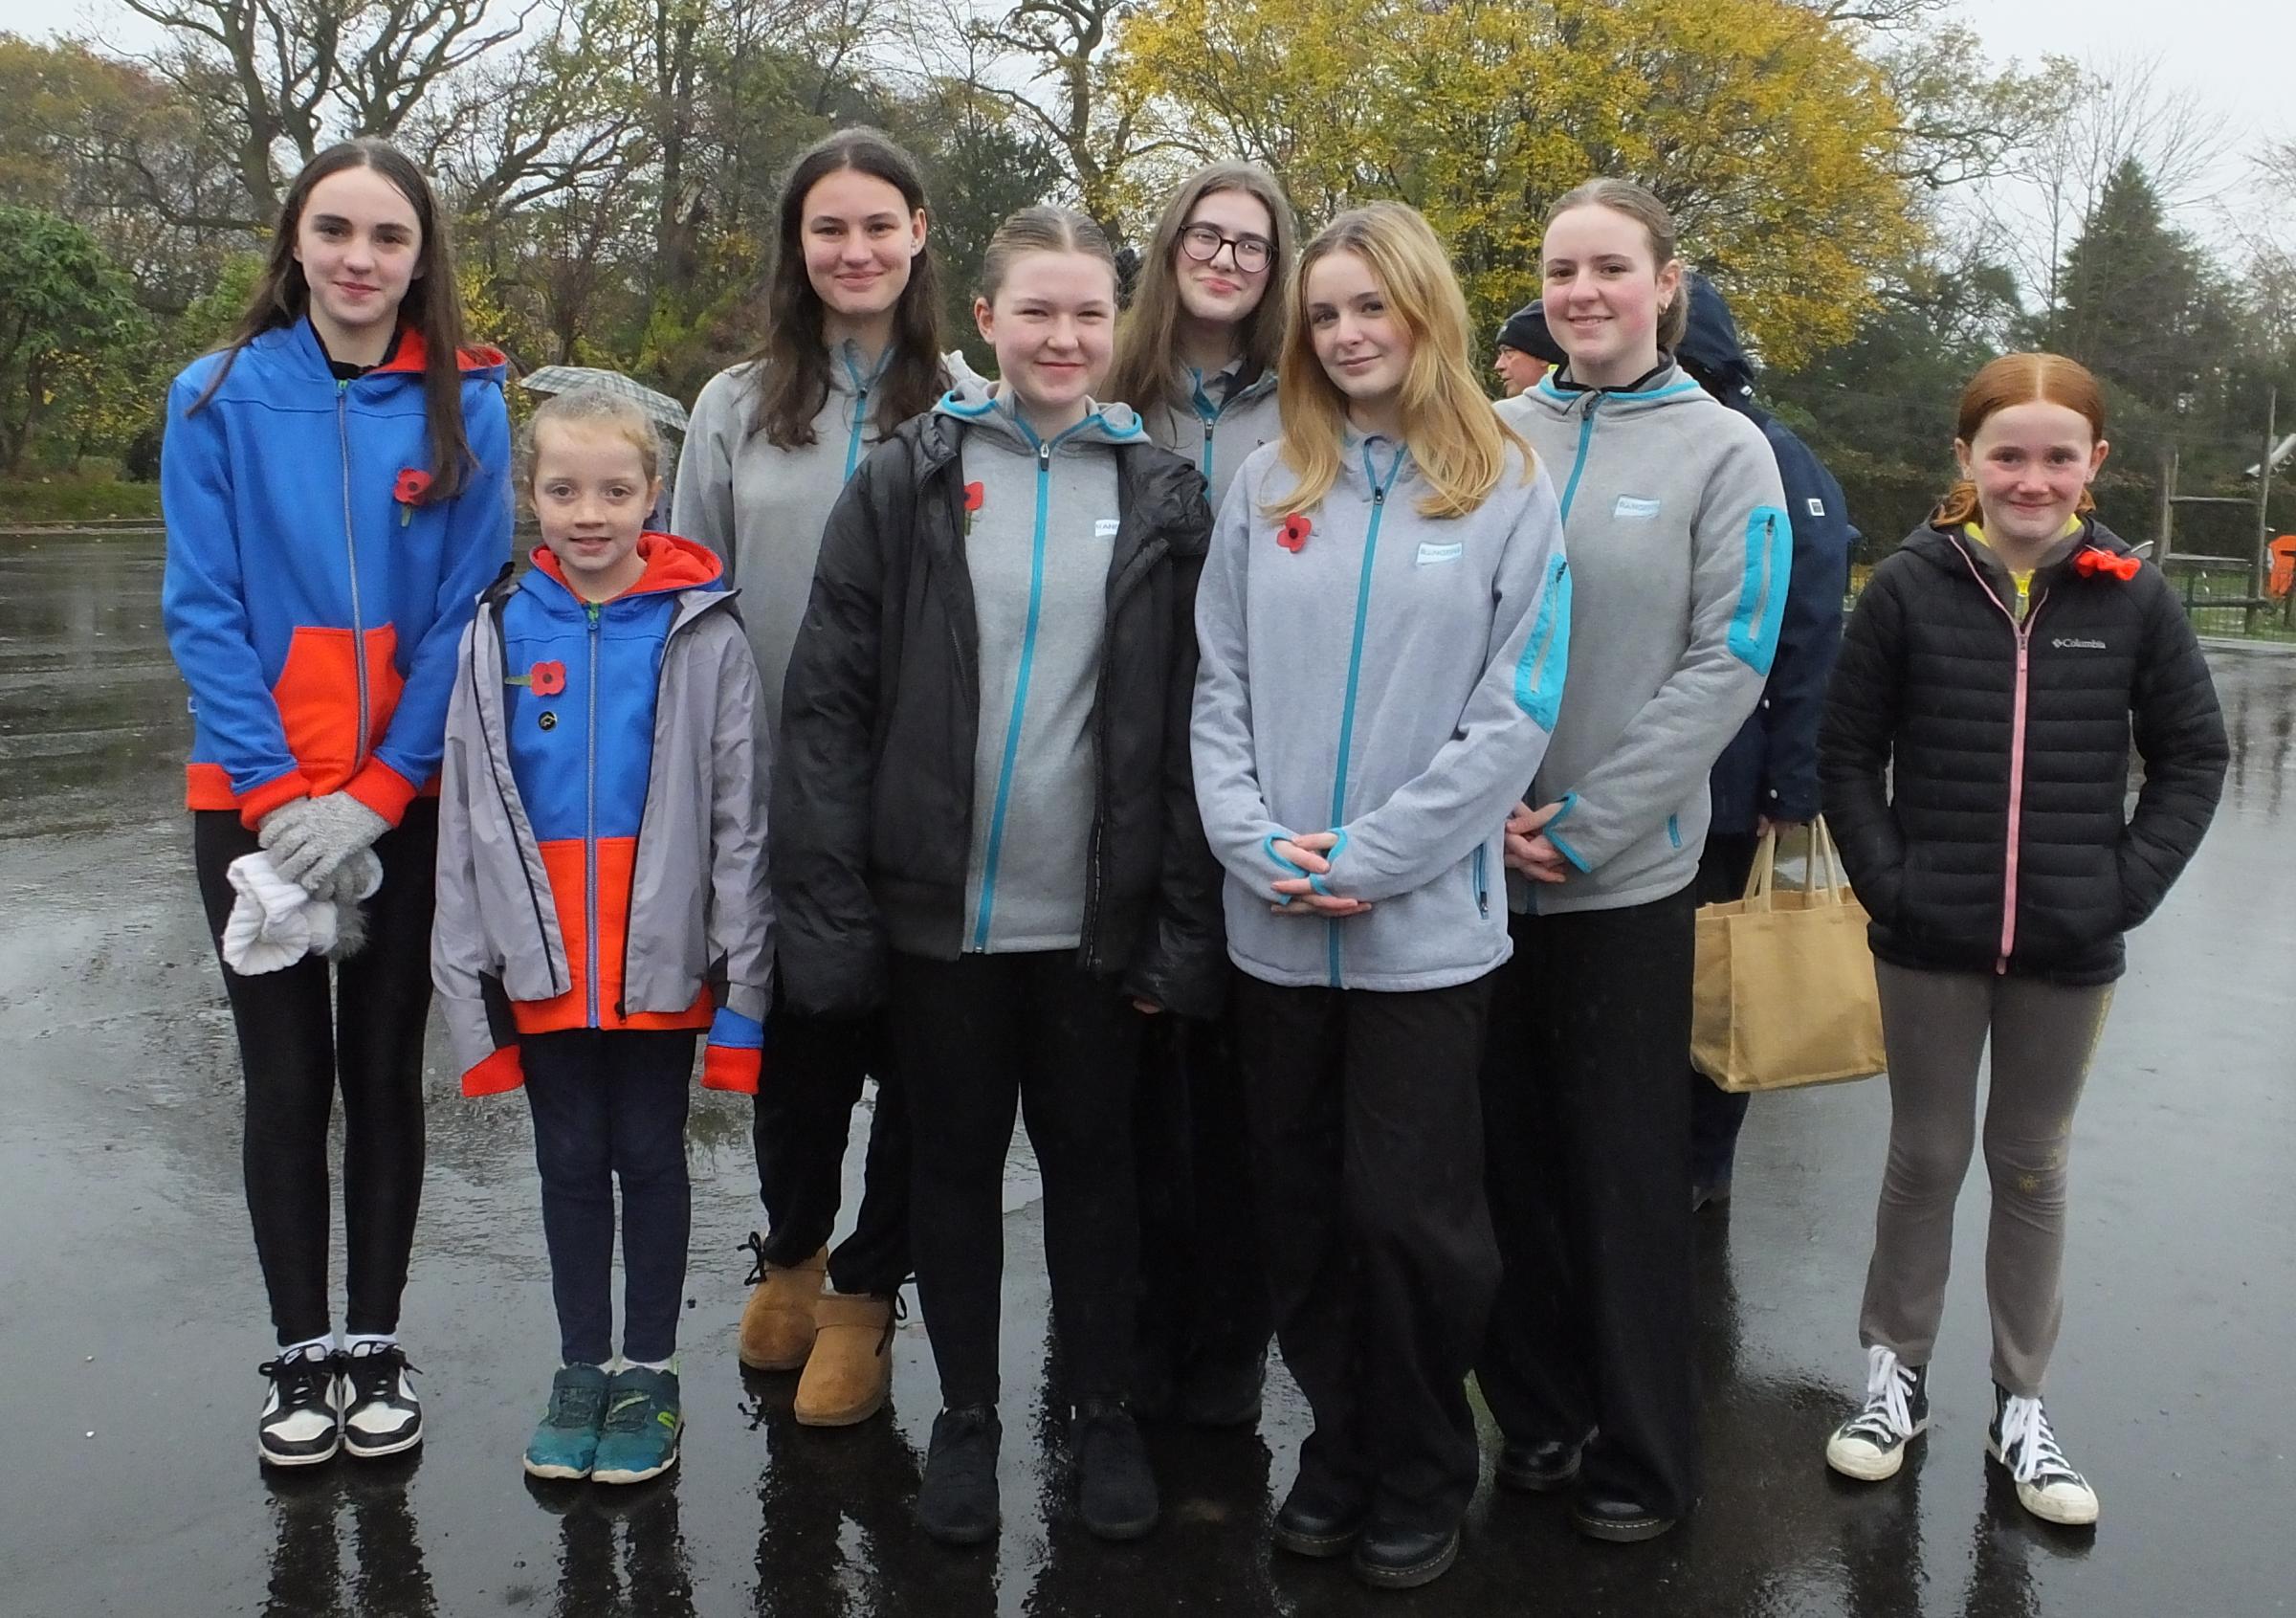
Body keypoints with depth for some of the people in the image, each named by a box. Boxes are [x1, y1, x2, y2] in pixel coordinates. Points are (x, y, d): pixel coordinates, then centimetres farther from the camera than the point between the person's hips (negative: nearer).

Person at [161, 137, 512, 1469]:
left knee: (384, 1071, 9)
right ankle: (303, 1350, 22)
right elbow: (204, 612, -3)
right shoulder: (222, 396, -1)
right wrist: (277, 797, -11)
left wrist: (372, 796, -12)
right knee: (287, 1079, 7)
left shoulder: (466, 405, -2)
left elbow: (469, 611, -5)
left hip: (408, 802, 0)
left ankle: (378, 1344, 23)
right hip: (255, 805, 0)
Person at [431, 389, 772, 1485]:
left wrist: (743, 981, -8)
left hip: (662, 965, -2)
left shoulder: (703, 635, -5)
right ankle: (582, 1368, 28)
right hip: (543, 968, 3)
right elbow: (466, 817, 5)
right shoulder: (500, 632, 2)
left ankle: (649, 1374, 24)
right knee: (571, 1165, 14)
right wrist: (468, 975, 3)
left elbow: (740, 815, -5)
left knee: (650, 1159, 10)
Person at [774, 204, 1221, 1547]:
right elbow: (829, 700, -3)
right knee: (956, 1159, 13)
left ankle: (1105, 1413, 30)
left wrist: (1183, 920, -4)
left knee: (1092, 1158, 13)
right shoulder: (905, 483, 0)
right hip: (939, 906, 0)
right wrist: (828, 906, -8)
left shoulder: (1163, 495, 2)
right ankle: (966, 1415, 31)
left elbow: (1193, 721, 1)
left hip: (1096, 916, 0)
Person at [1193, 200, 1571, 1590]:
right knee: (1303, 1209, 12)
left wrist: (1364, 856, -13)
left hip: (1426, 923, -3)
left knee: (1408, 1213, 3)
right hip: (1275, 928, 3)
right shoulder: (1267, 490, 8)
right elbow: (1222, 689, 6)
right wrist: (1256, 844, -9)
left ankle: (1424, 1479, 25)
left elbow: (1515, 713, -7)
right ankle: (1339, 1447, 32)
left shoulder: (1507, 488, -1)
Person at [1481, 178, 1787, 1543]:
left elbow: (1730, 663, -8)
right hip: (1481, 861, 3)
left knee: (1628, 1169, 5)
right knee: (1511, 1149, 10)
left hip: (1630, 872, -3)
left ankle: (1645, 1457, 22)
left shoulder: (1722, 451, -1)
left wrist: (1588, 822, -13)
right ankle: (1537, 1414, 29)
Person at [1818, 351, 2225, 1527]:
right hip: (1930, 942, -1)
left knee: (2032, 1167, 14)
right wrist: (1886, 881, -9)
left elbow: (2192, 758, 5)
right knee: (1924, 1160, 12)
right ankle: (1894, 1377, 28)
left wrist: (2128, 886, -5)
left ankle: (2020, 1408, 27)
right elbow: (1847, 751, -1)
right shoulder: (1911, 585, -6)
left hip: (2068, 948, 1)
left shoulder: (2131, 596, -3)